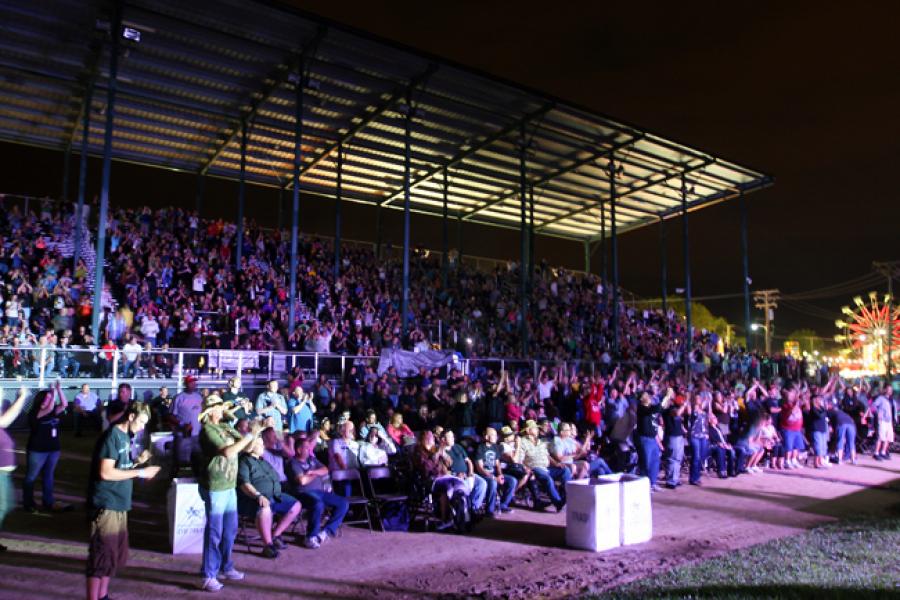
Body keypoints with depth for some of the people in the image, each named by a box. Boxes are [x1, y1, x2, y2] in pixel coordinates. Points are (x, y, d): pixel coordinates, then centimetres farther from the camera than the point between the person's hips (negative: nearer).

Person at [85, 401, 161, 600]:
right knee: (102, 554, -3)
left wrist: (138, 462, 1)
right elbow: (106, 472, -22)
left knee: (115, 554, 16)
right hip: (106, 504, -9)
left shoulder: (125, 436, 11)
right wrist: (139, 472, -18)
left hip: (119, 503, 9)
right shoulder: (111, 436, -16)